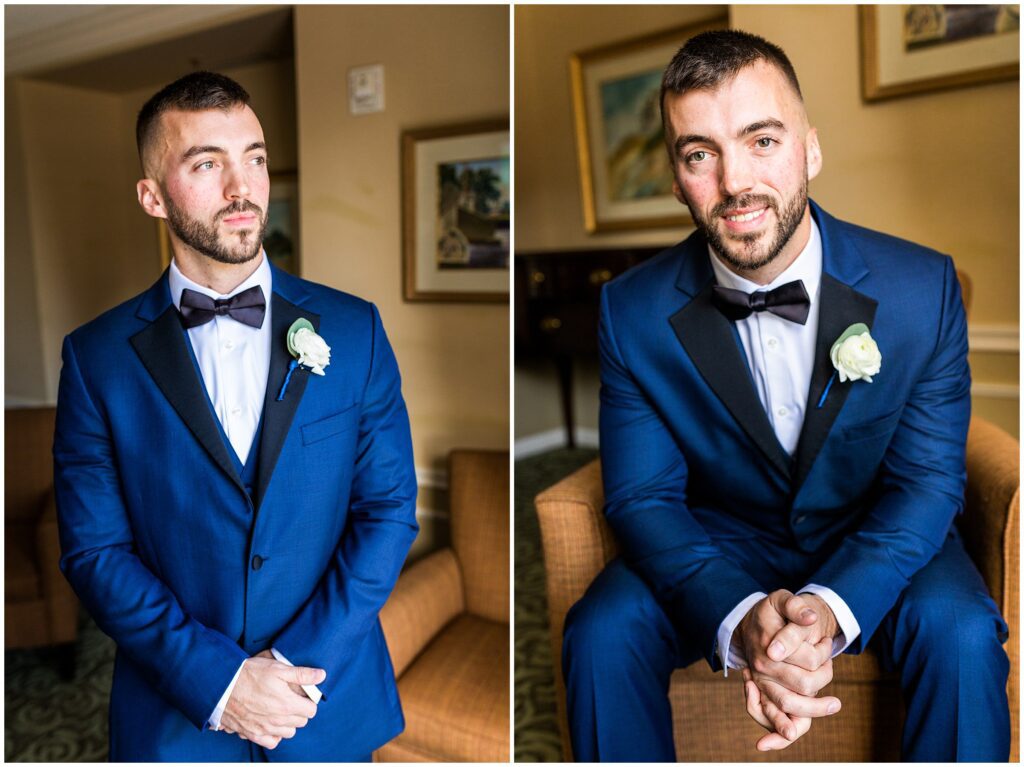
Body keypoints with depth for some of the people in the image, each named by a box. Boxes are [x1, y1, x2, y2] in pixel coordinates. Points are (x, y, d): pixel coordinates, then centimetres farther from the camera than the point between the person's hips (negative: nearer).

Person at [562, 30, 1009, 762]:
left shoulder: (923, 288, -15)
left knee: (960, 633, -28)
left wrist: (831, 606, -31)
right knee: (601, 634, -23)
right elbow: (642, 497, -14)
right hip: (718, 542, 0)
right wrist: (739, 618, -32)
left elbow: (928, 480, -12)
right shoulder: (632, 312, -16)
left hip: (875, 541, 1)